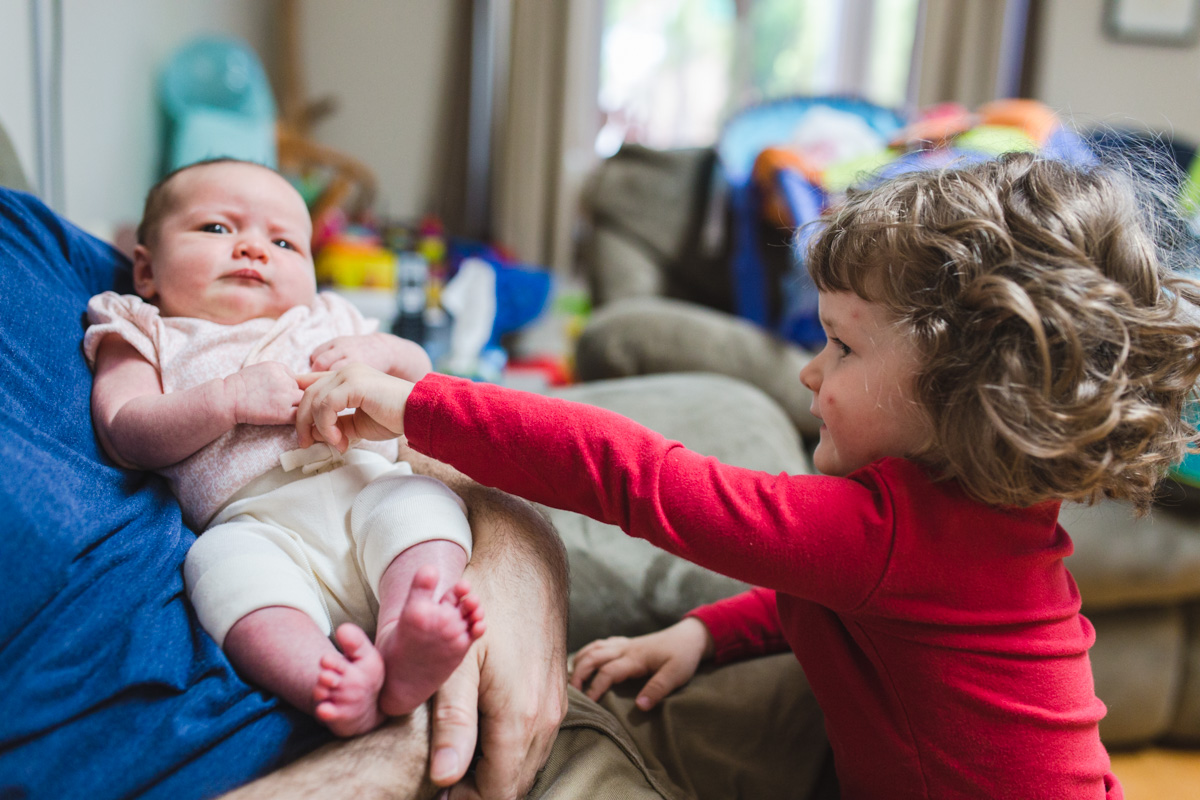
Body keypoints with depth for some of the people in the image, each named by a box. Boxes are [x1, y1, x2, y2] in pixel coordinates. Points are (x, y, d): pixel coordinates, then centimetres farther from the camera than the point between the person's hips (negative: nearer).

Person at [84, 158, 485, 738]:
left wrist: (382, 352, 6)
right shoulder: (144, 337, 22)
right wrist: (229, 399, -9)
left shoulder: (325, 321, 31)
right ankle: (334, 685, -51)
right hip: (256, 521, -3)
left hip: (368, 486, 3)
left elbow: (421, 376, 30)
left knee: (421, 499, -27)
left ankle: (405, 645, -48)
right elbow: (126, 435, 5)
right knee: (224, 562, -33)